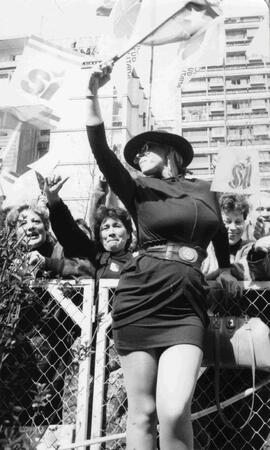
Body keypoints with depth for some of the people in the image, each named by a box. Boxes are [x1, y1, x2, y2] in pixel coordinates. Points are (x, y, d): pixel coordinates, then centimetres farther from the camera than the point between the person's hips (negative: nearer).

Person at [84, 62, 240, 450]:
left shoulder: (204, 191, 17)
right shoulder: (139, 192, 8)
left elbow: (219, 232, 38)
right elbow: (103, 155, -8)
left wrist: (225, 268, 44)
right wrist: (93, 98, -17)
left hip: (187, 305, 1)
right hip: (140, 299, -1)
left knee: (174, 412, -17)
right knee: (142, 411, -1)